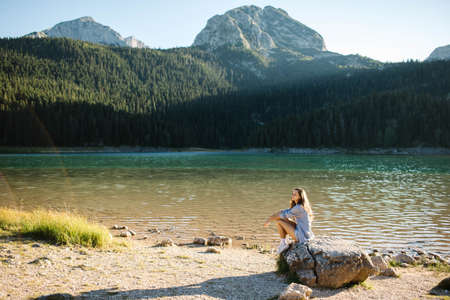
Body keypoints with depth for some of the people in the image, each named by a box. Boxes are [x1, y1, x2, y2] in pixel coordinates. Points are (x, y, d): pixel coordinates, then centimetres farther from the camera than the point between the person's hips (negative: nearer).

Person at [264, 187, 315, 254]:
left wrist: (270, 219, 0)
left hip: (302, 236, -9)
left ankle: (283, 243, 5)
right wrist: (271, 218, 4)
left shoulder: (298, 208, -18)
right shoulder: (298, 206, 10)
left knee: (279, 221, -8)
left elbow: (284, 215, -11)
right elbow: (285, 211, 14)